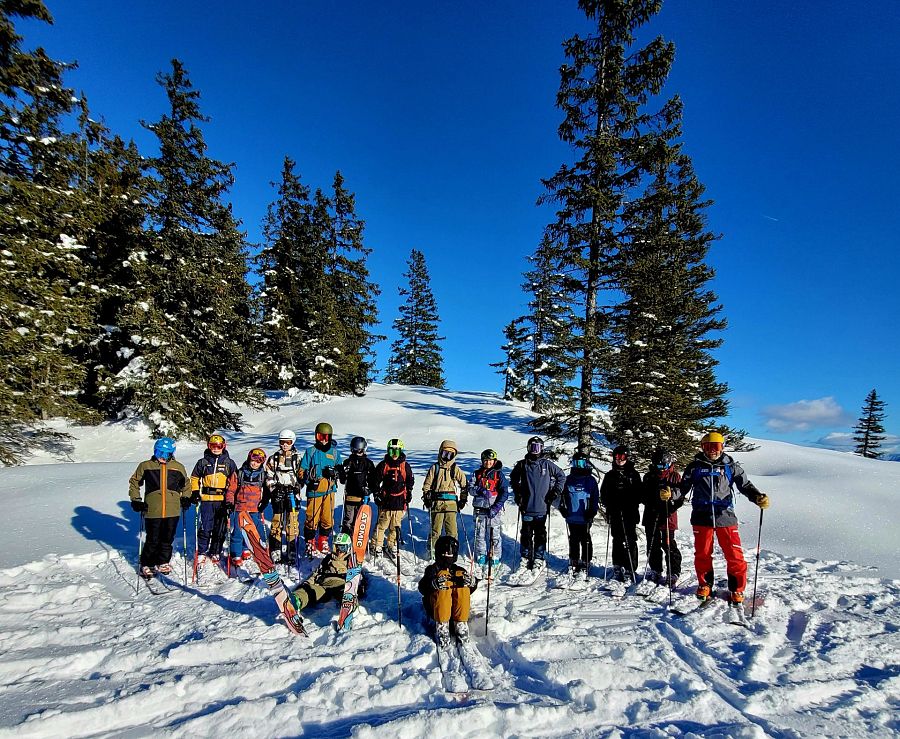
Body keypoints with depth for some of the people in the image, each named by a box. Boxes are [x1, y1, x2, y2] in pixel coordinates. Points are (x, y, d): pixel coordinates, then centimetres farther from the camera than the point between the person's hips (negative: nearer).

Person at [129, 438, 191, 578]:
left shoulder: (178, 467, 7)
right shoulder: (146, 466, 2)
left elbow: (185, 485, 21)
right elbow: (134, 482, 12)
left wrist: (186, 498, 9)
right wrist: (135, 500, 4)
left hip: (172, 511, 2)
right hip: (152, 511, -2)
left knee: (168, 539, 10)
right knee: (152, 540, 4)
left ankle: (162, 562, 29)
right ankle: (146, 565, 24)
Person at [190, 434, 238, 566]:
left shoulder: (229, 463, 7)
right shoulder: (203, 462, 7)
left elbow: (235, 481, 11)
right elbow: (194, 478, 16)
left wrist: (232, 497, 5)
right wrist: (194, 493, 5)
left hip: (223, 500, 1)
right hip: (206, 500, -1)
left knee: (220, 528, 5)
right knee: (205, 527, -4)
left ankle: (215, 552, 19)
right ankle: (201, 552, 9)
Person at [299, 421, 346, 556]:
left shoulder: (335, 452, 11)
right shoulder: (311, 451, 6)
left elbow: (341, 471, 14)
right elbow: (302, 471, 5)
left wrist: (335, 473, -7)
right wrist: (309, 476, -13)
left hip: (329, 491, 2)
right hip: (314, 490, -2)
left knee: (328, 518, 4)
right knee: (312, 518, -2)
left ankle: (323, 542, 22)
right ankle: (310, 542, 16)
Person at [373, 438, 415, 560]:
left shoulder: (405, 466, 6)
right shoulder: (383, 465, 1)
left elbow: (410, 481, 16)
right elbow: (376, 481, 5)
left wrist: (409, 494, 8)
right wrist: (377, 494, -1)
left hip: (400, 500, 2)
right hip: (385, 500, -2)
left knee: (396, 526, 8)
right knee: (382, 524, 0)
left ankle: (392, 546, 20)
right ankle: (377, 546, 11)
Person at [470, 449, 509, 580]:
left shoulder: (499, 474, 1)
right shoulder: (477, 473, 10)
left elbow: (505, 492, -4)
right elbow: (471, 489, 7)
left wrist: (496, 507, -15)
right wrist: (480, 491, -15)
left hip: (494, 509, -2)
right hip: (480, 509, 2)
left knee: (496, 537, -3)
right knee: (480, 536, 4)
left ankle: (494, 563, 7)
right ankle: (480, 565, 12)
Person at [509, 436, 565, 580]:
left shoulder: (547, 465, -1)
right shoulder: (522, 465, 2)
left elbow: (561, 476, 10)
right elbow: (513, 479, 18)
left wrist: (555, 491, 4)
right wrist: (517, 493, 8)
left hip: (542, 507, -1)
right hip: (526, 507, 1)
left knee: (540, 534, 7)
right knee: (526, 534, 7)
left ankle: (538, 561, 17)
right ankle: (524, 560, 19)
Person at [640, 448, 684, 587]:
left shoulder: (674, 476, 0)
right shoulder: (649, 477, 9)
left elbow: (680, 497, -2)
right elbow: (643, 495, 12)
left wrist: (670, 508, -17)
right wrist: (651, 503, -7)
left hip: (668, 517, -4)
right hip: (651, 517, 4)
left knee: (669, 545, -3)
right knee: (653, 545, 11)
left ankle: (673, 574, 7)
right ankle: (656, 571, 25)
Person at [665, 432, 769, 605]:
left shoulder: (731, 466, 5)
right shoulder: (695, 466, 5)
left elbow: (745, 485, 4)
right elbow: (683, 488, 6)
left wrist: (758, 497, -15)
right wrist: (670, 494, -13)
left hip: (725, 516, -1)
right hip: (701, 517, 1)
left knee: (734, 555, -1)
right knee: (702, 554, 10)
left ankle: (737, 589, 19)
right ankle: (705, 585, 29)